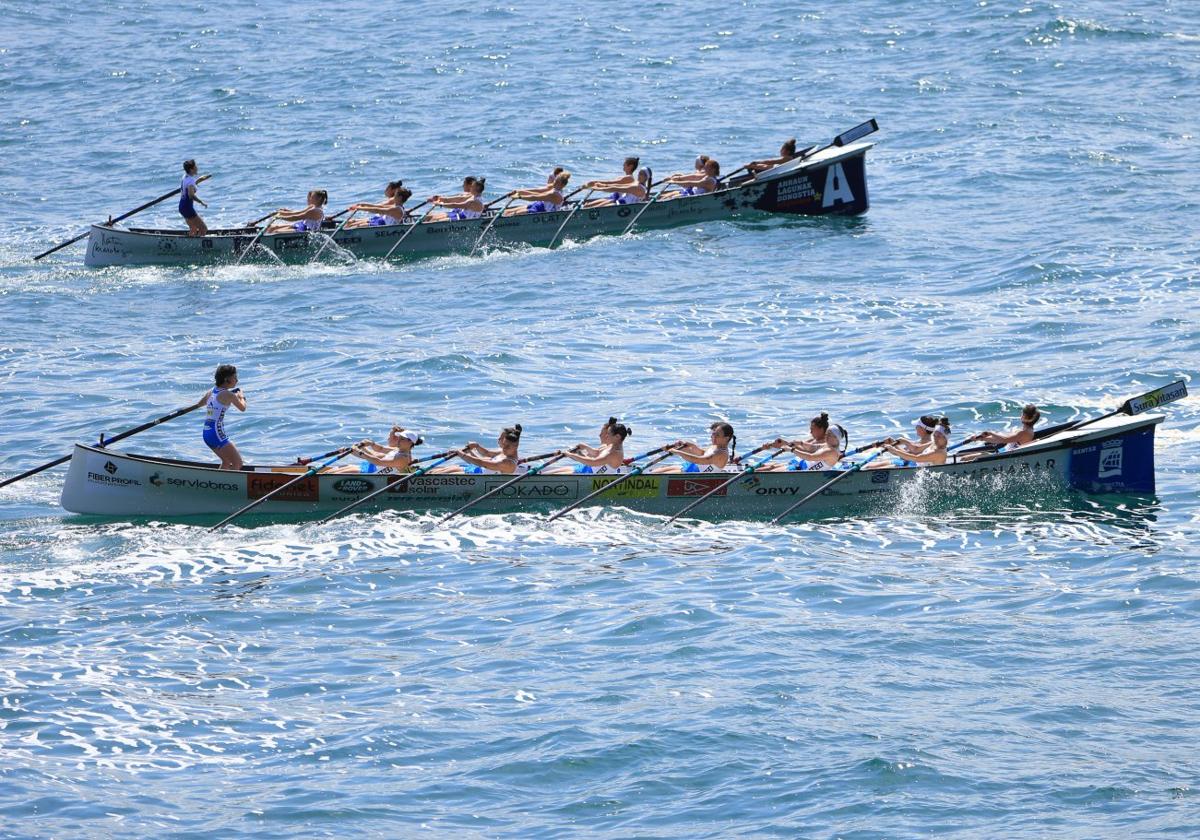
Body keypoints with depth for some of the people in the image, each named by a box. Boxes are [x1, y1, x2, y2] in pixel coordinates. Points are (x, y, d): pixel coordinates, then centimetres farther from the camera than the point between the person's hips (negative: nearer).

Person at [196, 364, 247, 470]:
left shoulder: (210, 392, 11)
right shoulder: (228, 395, -11)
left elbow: (198, 404, 31)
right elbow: (242, 408, 4)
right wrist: (241, 397, 26)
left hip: (206, 433, 9)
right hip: (217, 433, -9)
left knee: (227, 462, 24)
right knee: (238, 464, -4)